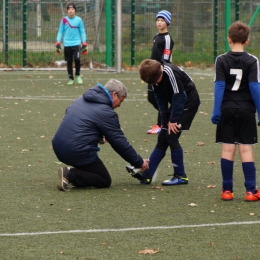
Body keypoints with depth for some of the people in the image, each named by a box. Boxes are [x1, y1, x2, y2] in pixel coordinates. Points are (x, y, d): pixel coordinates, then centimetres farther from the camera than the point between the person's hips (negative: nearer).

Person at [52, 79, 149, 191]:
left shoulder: (80, 100, 15)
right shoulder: (107, 113, -8)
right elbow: (120, 143, -3)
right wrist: (140, 163, 7)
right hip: (79, 152, -8)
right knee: (105, 181, 7)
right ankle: (71, 175, -13)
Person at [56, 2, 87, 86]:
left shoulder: (79, 20, 2)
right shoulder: (64, 20, 3)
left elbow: (82, 32, 8)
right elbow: (60, 31, 8)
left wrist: (84, 44, 2)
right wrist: (58, 43, 0)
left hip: (76, 43, -1)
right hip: (67, 44, 1)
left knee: (77, 59, -17)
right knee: (69, 62, 3)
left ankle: (78, 75, 5)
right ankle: (71, 79, 14)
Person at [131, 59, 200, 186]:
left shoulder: (171, 73, -28)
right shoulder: (155, 75, -4)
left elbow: (179, 97, -22)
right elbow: (160, 99, 5)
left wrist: (173, 120, -17)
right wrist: (165, 120, -1)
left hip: (189, 103, -8)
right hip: (177, 104, 8)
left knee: (171, 137, -14)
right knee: (162, 138, 5)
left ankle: (180, 176, -5)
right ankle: (147, 175, 5)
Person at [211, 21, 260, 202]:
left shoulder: (221, 60, -1)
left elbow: (219, 86, -5)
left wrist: (216, 112, -5)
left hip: (227, 110, 1)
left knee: (228, 149, 5)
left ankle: (227, 190, 5)